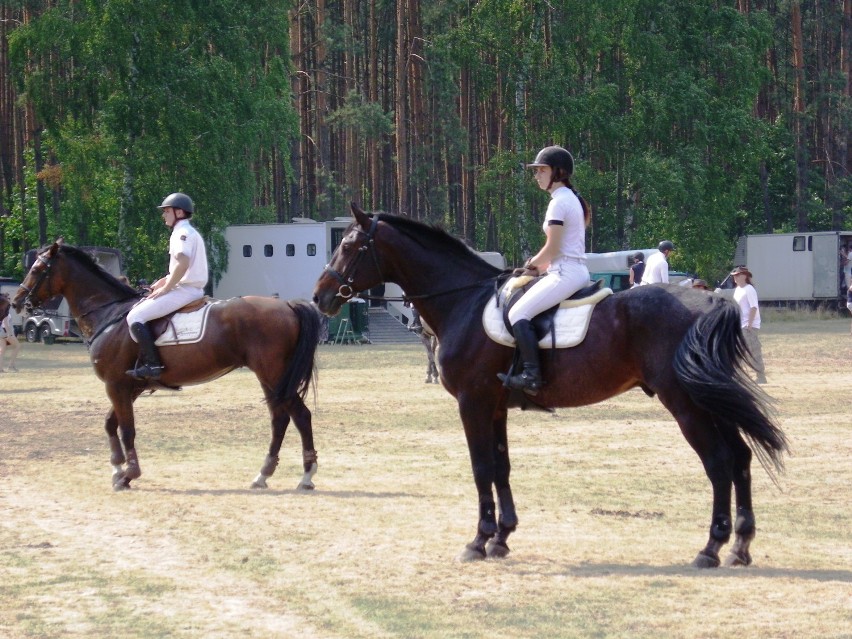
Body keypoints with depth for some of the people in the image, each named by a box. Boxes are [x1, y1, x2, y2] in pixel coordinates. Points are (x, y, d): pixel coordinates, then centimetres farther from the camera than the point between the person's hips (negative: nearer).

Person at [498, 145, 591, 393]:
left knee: (518, 313, -19)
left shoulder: (559, 202, -12)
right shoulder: (572, 199, 19)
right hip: (578, 270, 11)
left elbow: (552, 247, -16)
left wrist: (534, 263, 1)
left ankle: (531, 375, -28)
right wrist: (543, 264, 15)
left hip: (565, 273, -11)